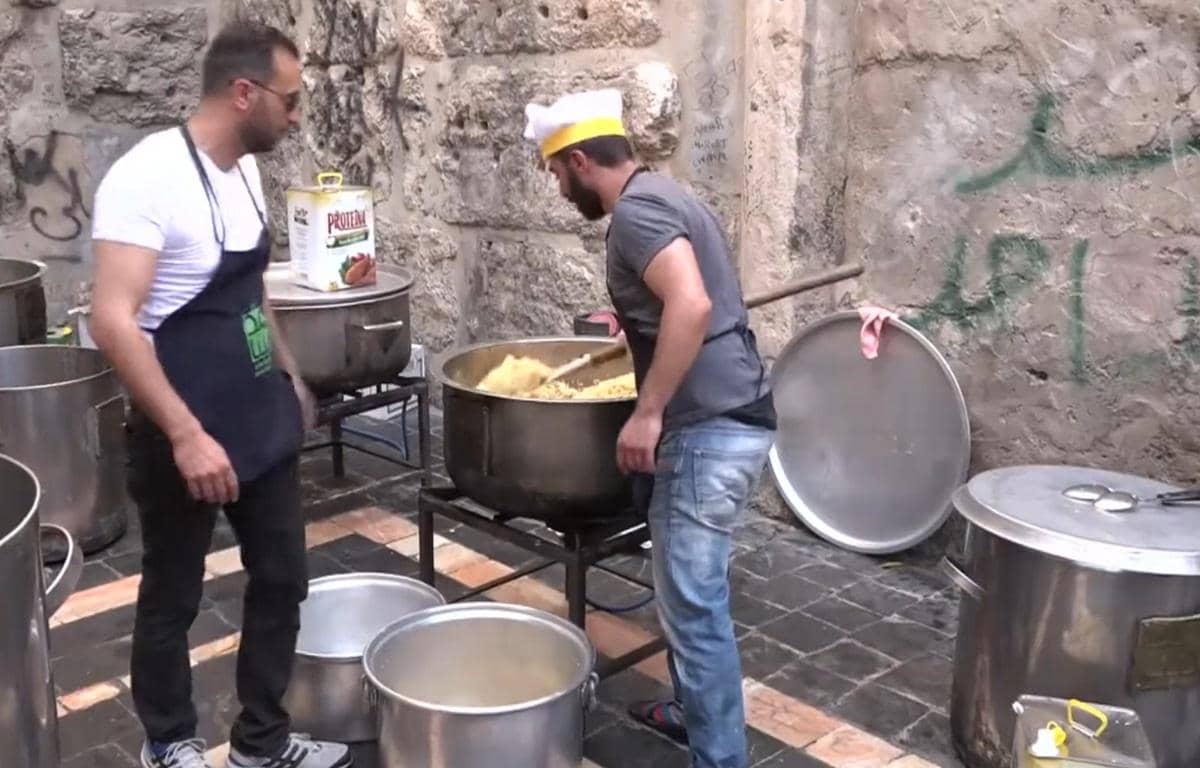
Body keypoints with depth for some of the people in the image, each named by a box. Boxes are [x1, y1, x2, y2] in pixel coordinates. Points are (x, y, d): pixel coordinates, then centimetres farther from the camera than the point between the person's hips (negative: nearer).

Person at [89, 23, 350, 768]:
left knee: (282, 580, 14)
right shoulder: (148, 174, -20)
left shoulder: (245, 169, 5)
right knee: (173, 598, 11)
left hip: (265, 421, 8)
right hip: (189, 434, -8)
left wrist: (290, 373, 21)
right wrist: (186, 435, -29)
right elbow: (113, 321, -26)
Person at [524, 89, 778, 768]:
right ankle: (698, 712, 37)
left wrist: (647, 413, -25)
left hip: (709, 430, -11)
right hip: (731, 419, 11)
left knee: (693, 603, -2)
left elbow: (692, 305, -28)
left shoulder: (636, 211, -13)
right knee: (691, 591, 22)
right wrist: (632, 325, 43)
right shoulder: (663, 196, 18)